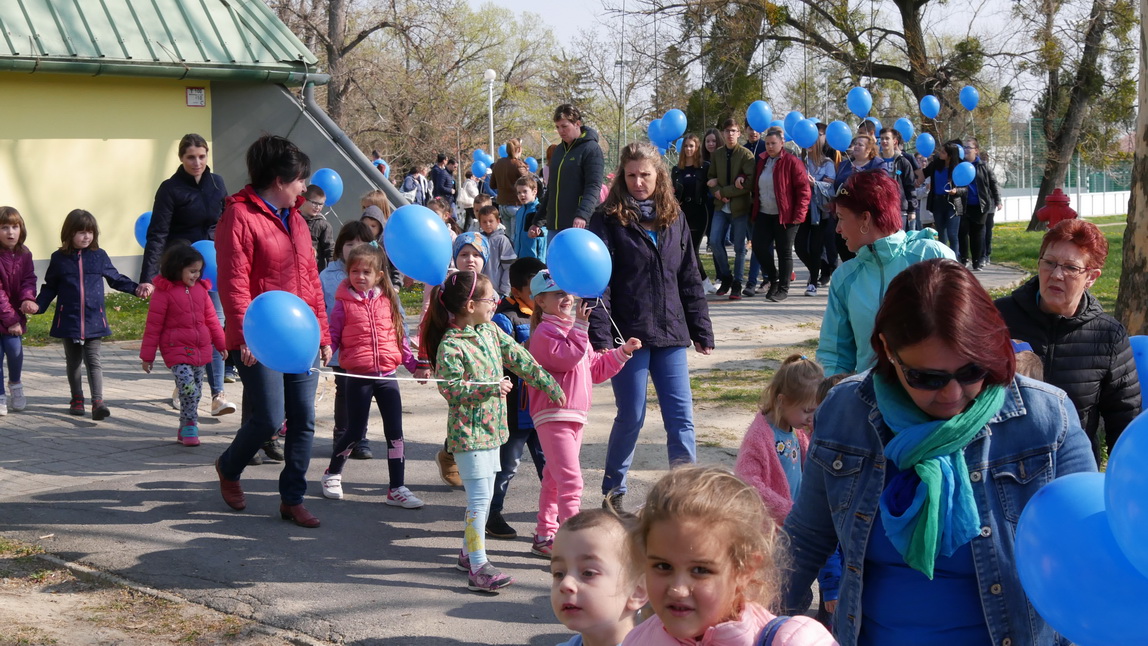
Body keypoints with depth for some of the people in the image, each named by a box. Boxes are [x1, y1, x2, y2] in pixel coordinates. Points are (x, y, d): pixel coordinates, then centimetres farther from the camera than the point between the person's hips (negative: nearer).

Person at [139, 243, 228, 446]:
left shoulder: (200, 289, 9)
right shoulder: (164, 291, -7)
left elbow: (211, 318, 18)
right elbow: (153, 325, -4)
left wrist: (221, 344, 20)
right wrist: (147, 355, -3)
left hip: (201, 349, 6)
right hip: (176, 348, -6)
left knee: (196, 390, 8)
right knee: (188, 386, -21)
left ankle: (186, 429, 20)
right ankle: (190, 426, -8)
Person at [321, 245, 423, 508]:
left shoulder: (388, 301, 6)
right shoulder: (344, 303, -3)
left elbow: (399, 336, 12)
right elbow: (333, 336, -2)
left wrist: (413, 364, 10)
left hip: (387, 376, 3)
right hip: (357, 377, -3)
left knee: (395, 432, 3)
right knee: (355, 431, 5)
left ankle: (397, 488, 10)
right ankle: (332, 474, 29)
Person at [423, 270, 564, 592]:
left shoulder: (491, 332, 8)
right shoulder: (450, 345, -17)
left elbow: (520, 360, 14)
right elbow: (451, 387, -20)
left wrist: (549, 384, 15)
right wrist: (490, 388, -24)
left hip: (492, 427, 9)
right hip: (468, 431, -9)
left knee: (484, 494, 16)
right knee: (479, 497, -10)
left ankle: (469, 553, 30)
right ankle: (478, 568, -8)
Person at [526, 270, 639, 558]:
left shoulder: (573, 329, 20)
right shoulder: (544, 332, -11)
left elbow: (595, 369, 24)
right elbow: (567, 358, -26)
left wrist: (622, 352, 15)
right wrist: (579, 327, -25)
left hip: (575, 415, 10)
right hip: (552, 415, -10)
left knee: (554, 479, 17)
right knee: (571, 480, -16)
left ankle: (544, 537, 26)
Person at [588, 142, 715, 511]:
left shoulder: (674, 218, 10)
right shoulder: (609, 221, -4)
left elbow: (690, 278, 14)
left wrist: (701, 329, 11)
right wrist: (600, 337, -17)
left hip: (669, 334, 4)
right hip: (628, 335, -4)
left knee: (681, 417, 2)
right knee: (632, 417, 3)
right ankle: (613, 491, 21)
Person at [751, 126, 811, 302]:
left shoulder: (792, 162, -8)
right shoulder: (762, 161, 11)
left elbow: (803, 190, -11)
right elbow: (756, 186, 22)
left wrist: (799, 215, -15)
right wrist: (754, 208, 10)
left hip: (785, 216, -6)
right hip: (764, 215, 6)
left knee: (784, 252, 1)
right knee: (759, 247, 0)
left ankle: (783, 288, 11)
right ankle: (774, 278, 21)